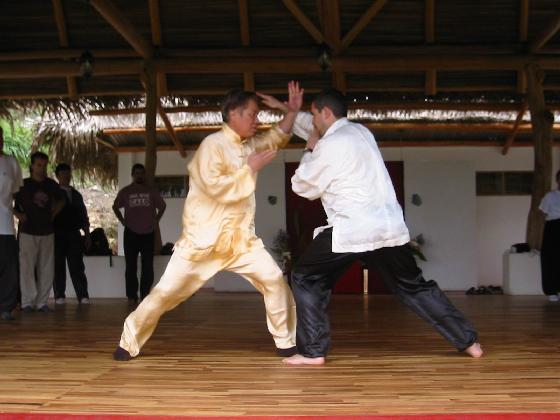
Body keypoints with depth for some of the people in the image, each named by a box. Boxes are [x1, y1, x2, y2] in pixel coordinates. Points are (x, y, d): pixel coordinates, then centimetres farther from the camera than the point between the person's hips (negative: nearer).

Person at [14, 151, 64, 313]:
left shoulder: (51, 185, 7)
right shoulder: (23, 184, -1)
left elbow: (60, 200, 25)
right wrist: (18, 214, -7)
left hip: (47, 231, 3)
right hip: (28, 232, -3)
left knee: (46, 269, 3)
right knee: (27, 267, -5)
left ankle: (42, 302, 10)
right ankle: (27, 302, 2)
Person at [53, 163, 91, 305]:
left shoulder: (76, 195, 17)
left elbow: (84, 216, 18)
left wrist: (87, 235, 12)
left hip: (74, 234, 3)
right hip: (57, 234, -3)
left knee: (77, 266, -1)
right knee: (58, 266, -1)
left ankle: (82, 295, -3)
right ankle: (59, 296, 4)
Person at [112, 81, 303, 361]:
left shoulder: (249, 144, 9)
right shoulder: (213, 145, -15)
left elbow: (277, 137, 23)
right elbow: (216, 187, -25)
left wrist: (292, 111, 7)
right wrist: (250, 169, -17)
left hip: (240, 238, 6)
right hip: (203, 238, -6)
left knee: (274, 281, -7)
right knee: (166, 292, 0)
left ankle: (286, 341, 8)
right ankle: (129, 342, 17)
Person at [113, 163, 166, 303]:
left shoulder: (152, 191, 4)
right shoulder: (125, 192, 3)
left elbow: (162, 206, 16)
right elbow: (115, 207, 16)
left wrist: (156, 220, 6)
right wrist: (122, 221, 5)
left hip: (148, 233, 1)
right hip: (131, 233, -1)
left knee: (148, 266, 2)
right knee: (131, 266, 1)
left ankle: (145, 295, 9)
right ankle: (131, 296, 6)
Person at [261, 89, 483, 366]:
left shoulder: (330, 146, -10)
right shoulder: (360, 131, 15)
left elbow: (303, 187, 1)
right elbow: (316, 128, 33)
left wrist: (310, 150, 13)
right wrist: (283, 108, 35)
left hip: (352, 230, -8)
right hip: (389, 226, 8)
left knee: (305, 279, 8)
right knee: (413, 286, 19)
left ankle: (313, 351, 5)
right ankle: (468, 341, 20)